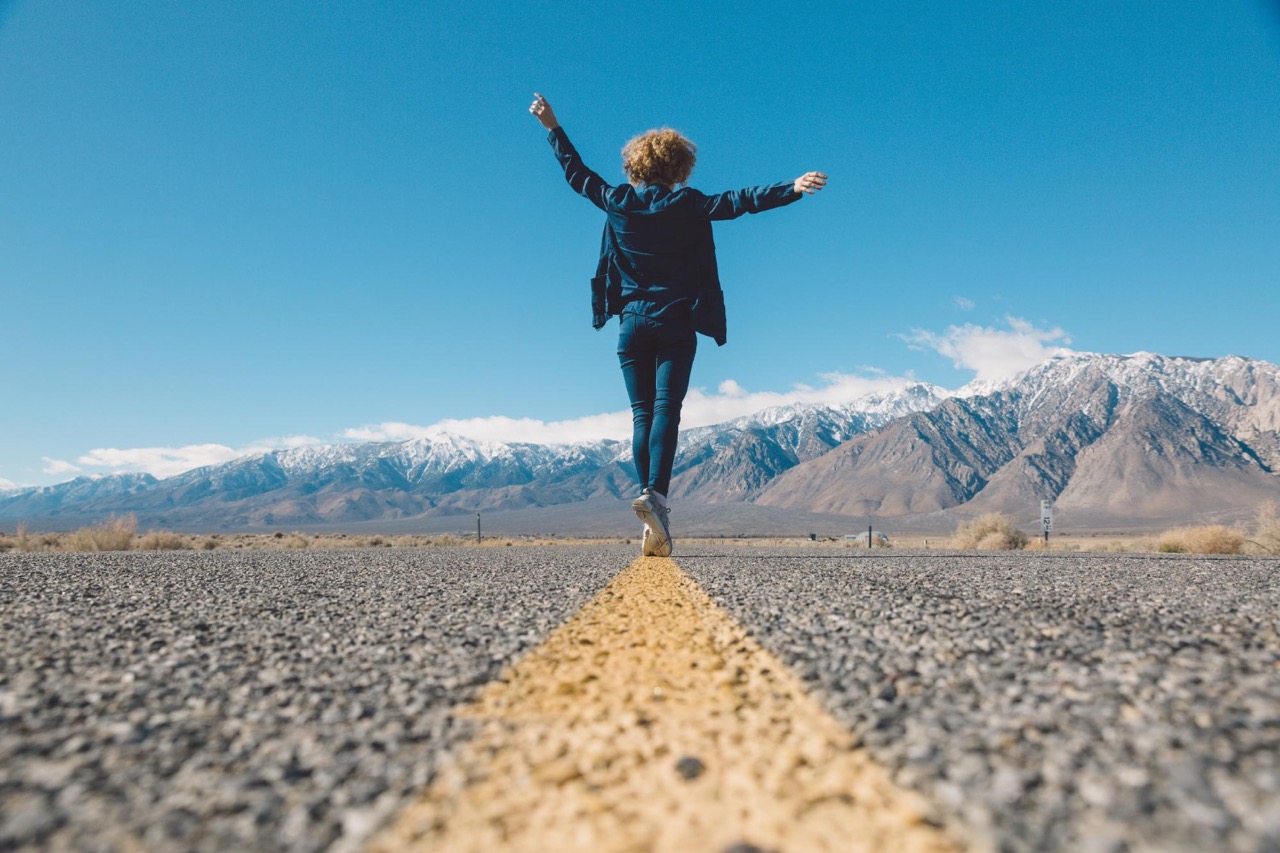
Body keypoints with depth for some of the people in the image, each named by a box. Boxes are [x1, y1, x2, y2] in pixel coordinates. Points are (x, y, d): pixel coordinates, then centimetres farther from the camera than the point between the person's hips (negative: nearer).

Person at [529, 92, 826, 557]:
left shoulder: (617, 201, 7)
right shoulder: (687, 203, -2)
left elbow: (576, 173, 20)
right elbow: (738, 200, -12)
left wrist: (552, 127, 33)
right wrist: (793, 187, -17)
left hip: (631, 323, 3)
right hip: (675, 324, -3)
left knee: (642, 414, 4)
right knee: (666, 410, -7)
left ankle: (653, 523, 1)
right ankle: (656, 493, -27)